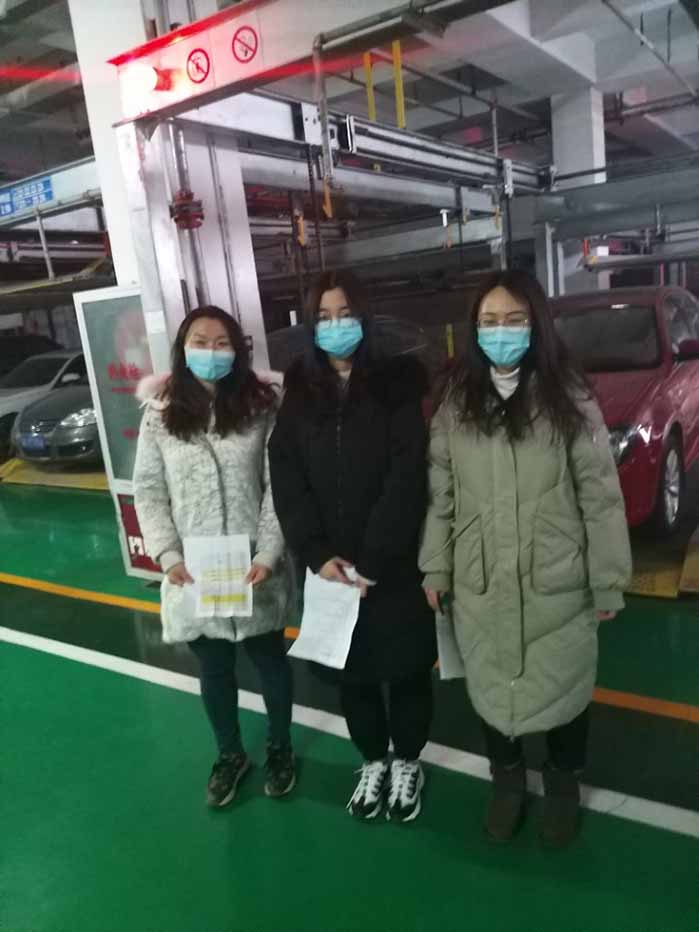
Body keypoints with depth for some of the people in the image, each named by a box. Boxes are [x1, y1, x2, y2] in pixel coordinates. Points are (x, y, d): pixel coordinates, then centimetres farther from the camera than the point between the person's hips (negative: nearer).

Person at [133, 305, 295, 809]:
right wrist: (168, 556, -11)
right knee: (214, 668, 18)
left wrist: (269, 554, -16)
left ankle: (280, 749, 42)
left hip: (255, 569, -1)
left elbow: (279, 488, -8)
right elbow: (149, 492, -1)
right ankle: (230, 754, 43)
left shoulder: (262, 406, -6)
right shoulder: (160, 414, -2)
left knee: (270, 659, 17)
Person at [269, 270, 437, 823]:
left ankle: (407, 762, 36)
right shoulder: (299, 393, 5)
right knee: (351, 672, 15)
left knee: (406, 667, 12)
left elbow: (408, 477, -13)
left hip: (395, 565, -2)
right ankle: (372, 760, 38)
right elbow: (286, 481, -2)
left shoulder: (398, 383, -5)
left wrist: (371, 560, -17)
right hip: (329, 566, 3)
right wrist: (318, 554, -13)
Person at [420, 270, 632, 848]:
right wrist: (436, 569, 4)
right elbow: (440, 495, 5)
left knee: (563, 689, 15)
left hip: (558, 589, -2)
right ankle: (507, 778, 44)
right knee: (492, 690, 17)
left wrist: (608, 584, -4)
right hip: (480, 589, 2)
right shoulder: (455, 405, 2)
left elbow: (600, 500, -4)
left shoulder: (569, 401, -5)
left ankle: (563, 784, 43)